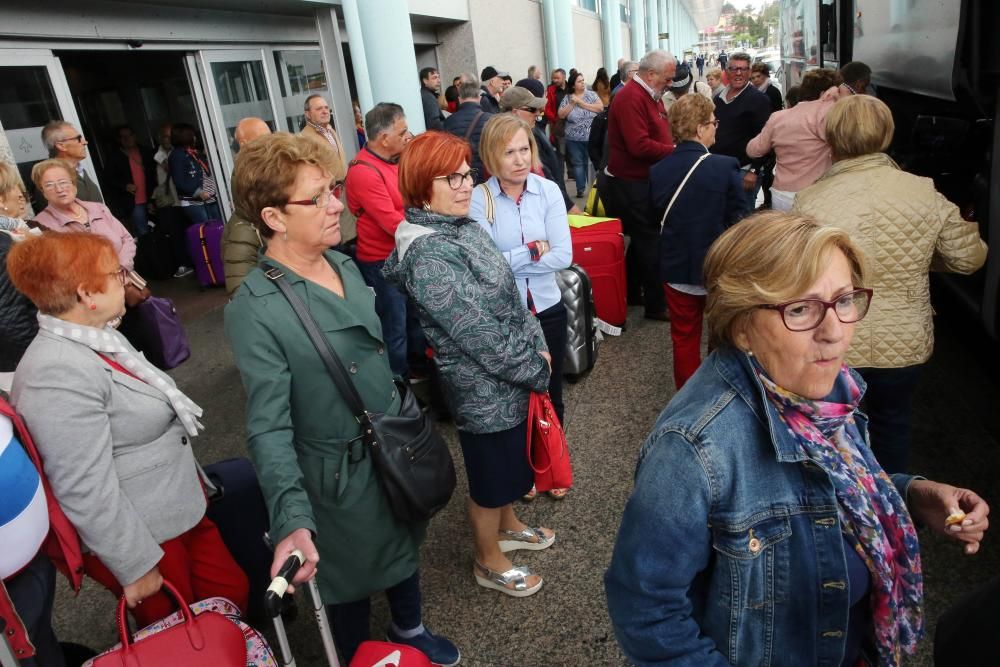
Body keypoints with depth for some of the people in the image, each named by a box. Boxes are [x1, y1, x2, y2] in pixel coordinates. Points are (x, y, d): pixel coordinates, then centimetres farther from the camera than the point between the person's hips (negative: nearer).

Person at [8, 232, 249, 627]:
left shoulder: (100, 337, 4)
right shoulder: (58, 376, -27)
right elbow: (86, 491, -26)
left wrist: (190, 477, 22)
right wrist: (137, 567, -18)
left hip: (178, 511, 8)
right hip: (142, 536, -8)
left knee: (233, 594, 17)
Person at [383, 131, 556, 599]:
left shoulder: (463, 227, 2)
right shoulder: (427, 256, -27)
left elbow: (508, 297, 9)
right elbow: (482, 336, -25)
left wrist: (537, 345, 1)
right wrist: (537, 370, -14)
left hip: (509, 377, 8)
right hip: (484, 389, -8)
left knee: (510, 462, 28)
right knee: (491, 476, 13)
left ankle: (507, 526, 54)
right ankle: (489, 562, 38)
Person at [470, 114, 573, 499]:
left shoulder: (548, 191, -7)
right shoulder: (478, 199, -13)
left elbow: (563, 256, -14)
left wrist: (507, 260, -16)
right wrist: (531, 251, -16)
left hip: (547, 308, 2)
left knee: (550, 392, 18)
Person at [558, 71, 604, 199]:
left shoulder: (591, 94, 3)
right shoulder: (567, 98, 5)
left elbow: (600, 108, -10)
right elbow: (561, 115, -2)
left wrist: (581, 102, -11)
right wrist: (572, 103, -12)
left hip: (592, 137, -1)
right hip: (574, 139, 1)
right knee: (578, 163, 5)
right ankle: (580, 189, 13)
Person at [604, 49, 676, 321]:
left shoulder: (649, 96, 14)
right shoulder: (631, 98, -19)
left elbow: (658, 134, 23)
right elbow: (640, 146, -27)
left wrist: (676, 145, 4)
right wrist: (676, 152, -18)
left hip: (643, 182, 10)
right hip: (632, 185, -10)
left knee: (641, 240, 18)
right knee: (651, 243, -4)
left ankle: (632, 292, 31)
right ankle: (656, 304, 6)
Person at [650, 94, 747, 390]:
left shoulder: (657, 170, -8)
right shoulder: (726, 167, -18)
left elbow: (656, 218, 3)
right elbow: (739, 219, -11)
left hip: (676, 268, 2)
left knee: (684, 339, 16)